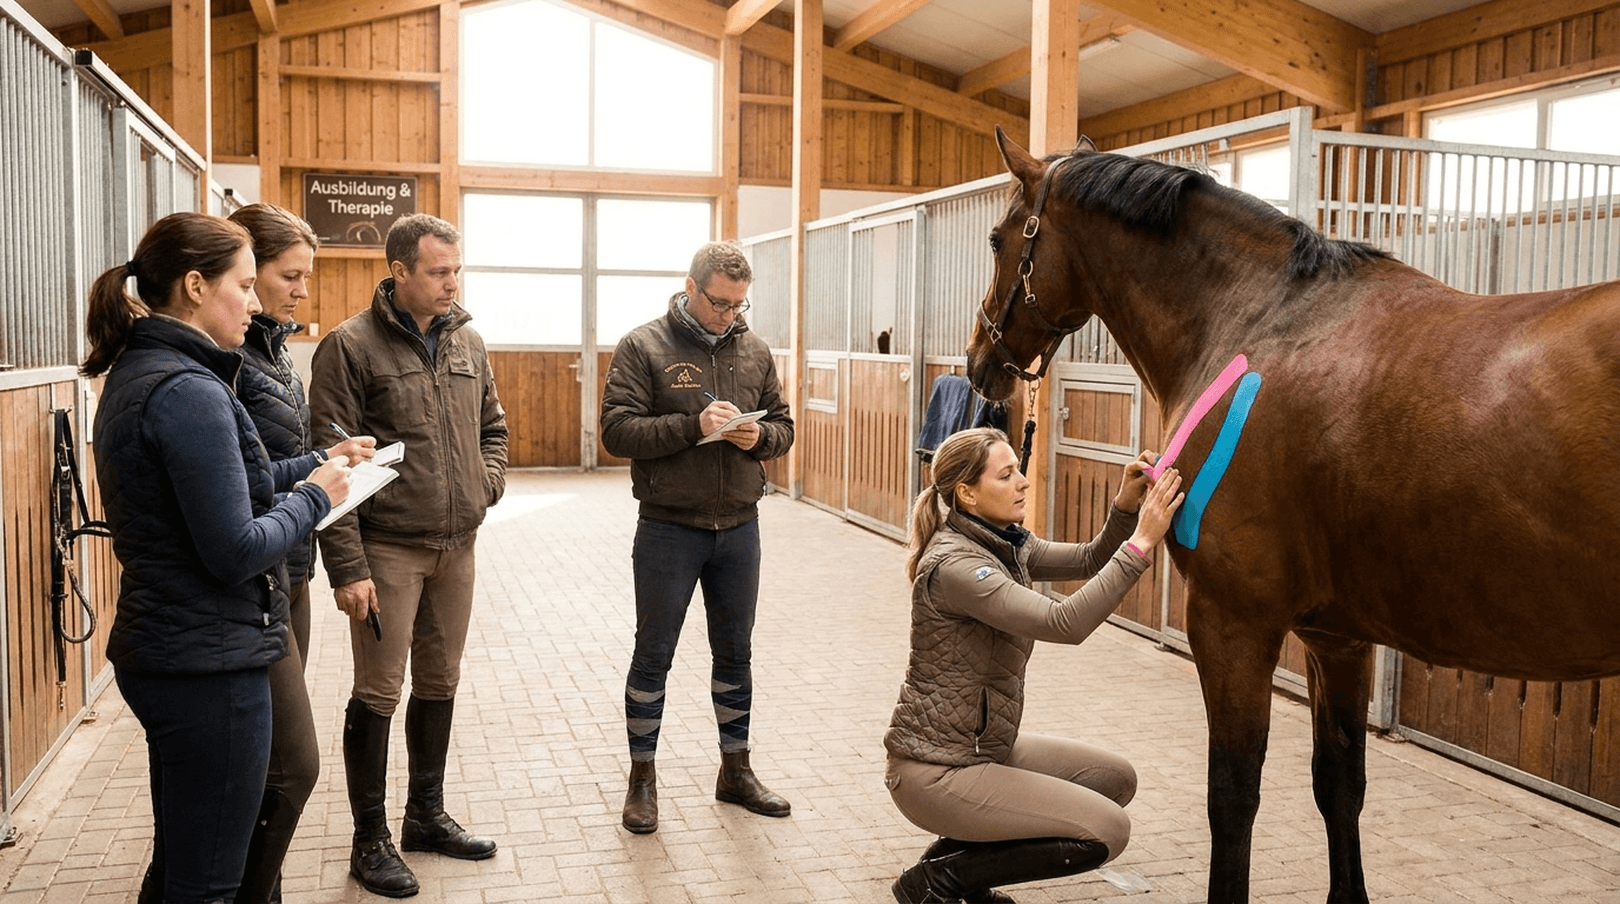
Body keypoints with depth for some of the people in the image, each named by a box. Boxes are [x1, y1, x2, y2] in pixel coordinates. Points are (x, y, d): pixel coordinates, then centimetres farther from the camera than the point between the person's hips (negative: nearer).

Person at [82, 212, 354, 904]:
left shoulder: (136, 374, 10)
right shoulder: (189, 392, -21)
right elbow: (235, 553, -22)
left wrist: (315, 465, 13)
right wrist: (314, 497, -7)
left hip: (157, 650, 10)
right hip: (210, 664, -10)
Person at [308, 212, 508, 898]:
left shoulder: (466, 342, 9)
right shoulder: (351, 346, -10)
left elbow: (492, 425, 22)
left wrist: (488, 482, 3)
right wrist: (347, 567, -17)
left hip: (457, 546, 6)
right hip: (388, 550, -6)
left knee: (439, 685, 16)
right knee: (378, 694, 2)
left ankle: (426, 814, 33)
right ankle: (370, 840, 17)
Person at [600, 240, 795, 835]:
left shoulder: (754, 350, 6)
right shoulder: (643, 347, -7)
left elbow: (782, 426, 12)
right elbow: (617, 431, -15)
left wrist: (759, 436, -11)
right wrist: (694, 425, -24)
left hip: (739, 528, 4)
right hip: (669, 530, -4)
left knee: (735, 653, 15)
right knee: (653, 655, 6)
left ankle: (736, 770, 30)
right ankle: (642, 779, 21)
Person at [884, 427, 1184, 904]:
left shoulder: (1006, 543, 5)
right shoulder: (954, 565, -25)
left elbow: (1088, 561, 9)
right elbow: (1065, 623, -33)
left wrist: (1125, 505, -10)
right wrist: (1142, 541, -32)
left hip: (986, 743, 10)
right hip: (934, 770, -10)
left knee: (1117, 779, 15)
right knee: (1108, 831, -11)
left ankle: (957, 853, 15)